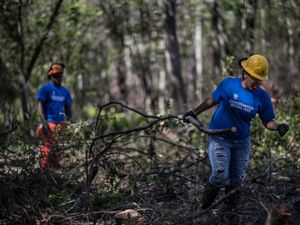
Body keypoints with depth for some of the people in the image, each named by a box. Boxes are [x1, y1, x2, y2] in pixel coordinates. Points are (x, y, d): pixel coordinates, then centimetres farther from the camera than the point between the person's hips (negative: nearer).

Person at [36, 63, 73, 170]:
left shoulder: (65, 91, 16)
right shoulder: (45, 88, -1)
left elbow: (68, 108, 22)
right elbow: (40, 105, -7)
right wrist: (44, 121, -18)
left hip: (62, 124, 5)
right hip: (49, 123, -5)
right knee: (48, 148, -11)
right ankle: (43, 169, -7)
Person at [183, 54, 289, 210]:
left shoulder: (262, 97, -7)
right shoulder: (228, 84, -12)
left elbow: (267, 121, 0)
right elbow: (212, 100, 6)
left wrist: (277, 127, -21)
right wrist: (194, 112, 14)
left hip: (242, 142, 3)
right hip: (219, 138, -3)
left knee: (236, 180, 6)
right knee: (221, 175, -15)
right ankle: (205, 205, 10)